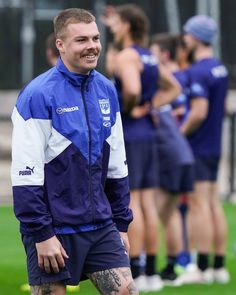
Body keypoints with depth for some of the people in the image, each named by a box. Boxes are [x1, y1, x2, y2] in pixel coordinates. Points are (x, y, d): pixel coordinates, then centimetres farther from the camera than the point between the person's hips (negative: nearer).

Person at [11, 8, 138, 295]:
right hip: (55, 230, -6)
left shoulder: (107, 91, 8)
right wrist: (41, 235, -17)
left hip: (101, 228, 6)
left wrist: (121, 223, 14)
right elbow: (25, 174, -15)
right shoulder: (38, 95, -12)